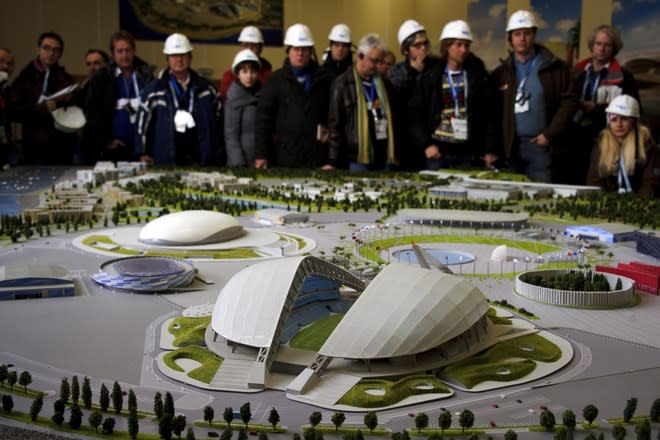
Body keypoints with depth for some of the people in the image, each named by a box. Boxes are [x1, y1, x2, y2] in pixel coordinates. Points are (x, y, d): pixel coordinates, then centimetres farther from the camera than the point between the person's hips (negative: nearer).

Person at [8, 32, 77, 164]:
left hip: (63, 149, 2)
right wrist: (42, 108, -17)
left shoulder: (66, 79, 14)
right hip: (36, 149, -2)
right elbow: (13, 111, -4)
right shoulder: (25, 77, 5)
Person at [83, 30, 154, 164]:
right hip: (112, 148, -1)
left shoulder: (146, 76, 9)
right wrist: (106, 140, -5)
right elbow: (91, 111, 0)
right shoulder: (101, 77, 5)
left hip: (140, 147, 1)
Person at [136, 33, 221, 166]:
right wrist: (143, 154, -2)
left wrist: (218, 153, 10)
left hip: (199, 159, 2)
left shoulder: (206, 88, 9)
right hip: (165, 161, -2)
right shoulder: (154, 89, 1)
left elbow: (218, 120, 14)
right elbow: (143, 122, 2)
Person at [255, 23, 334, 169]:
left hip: (317, 157, 1)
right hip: (284, 157, -1)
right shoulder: (275, 80, 5)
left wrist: (330, 130, -3)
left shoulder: (324, 80, 10)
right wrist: (261, 155, -4)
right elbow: (263, 118, 2)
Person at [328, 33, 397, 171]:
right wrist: (334, 160, -6)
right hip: (358, 159, -5)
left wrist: (394, 155, 14)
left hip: (385, 157, 5)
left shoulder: (383, 84, 14)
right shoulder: (342, 84, -2)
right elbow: (335, 125, -3)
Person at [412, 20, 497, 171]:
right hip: (437, 151, 0)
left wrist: (490, 150, -2)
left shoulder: (477, 75, 5)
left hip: (468, 152, 1)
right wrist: (426, 144, -8)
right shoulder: (430, 77, 3)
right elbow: (418, 115, 3)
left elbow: (488, 114, 4)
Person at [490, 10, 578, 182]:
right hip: (509, 147, 3)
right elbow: (492, 112, 7)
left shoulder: (555, 68, 2)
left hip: (541, 144, -2)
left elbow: (569, 102, -1)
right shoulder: (501, 73, 9)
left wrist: (550, 134, -9)